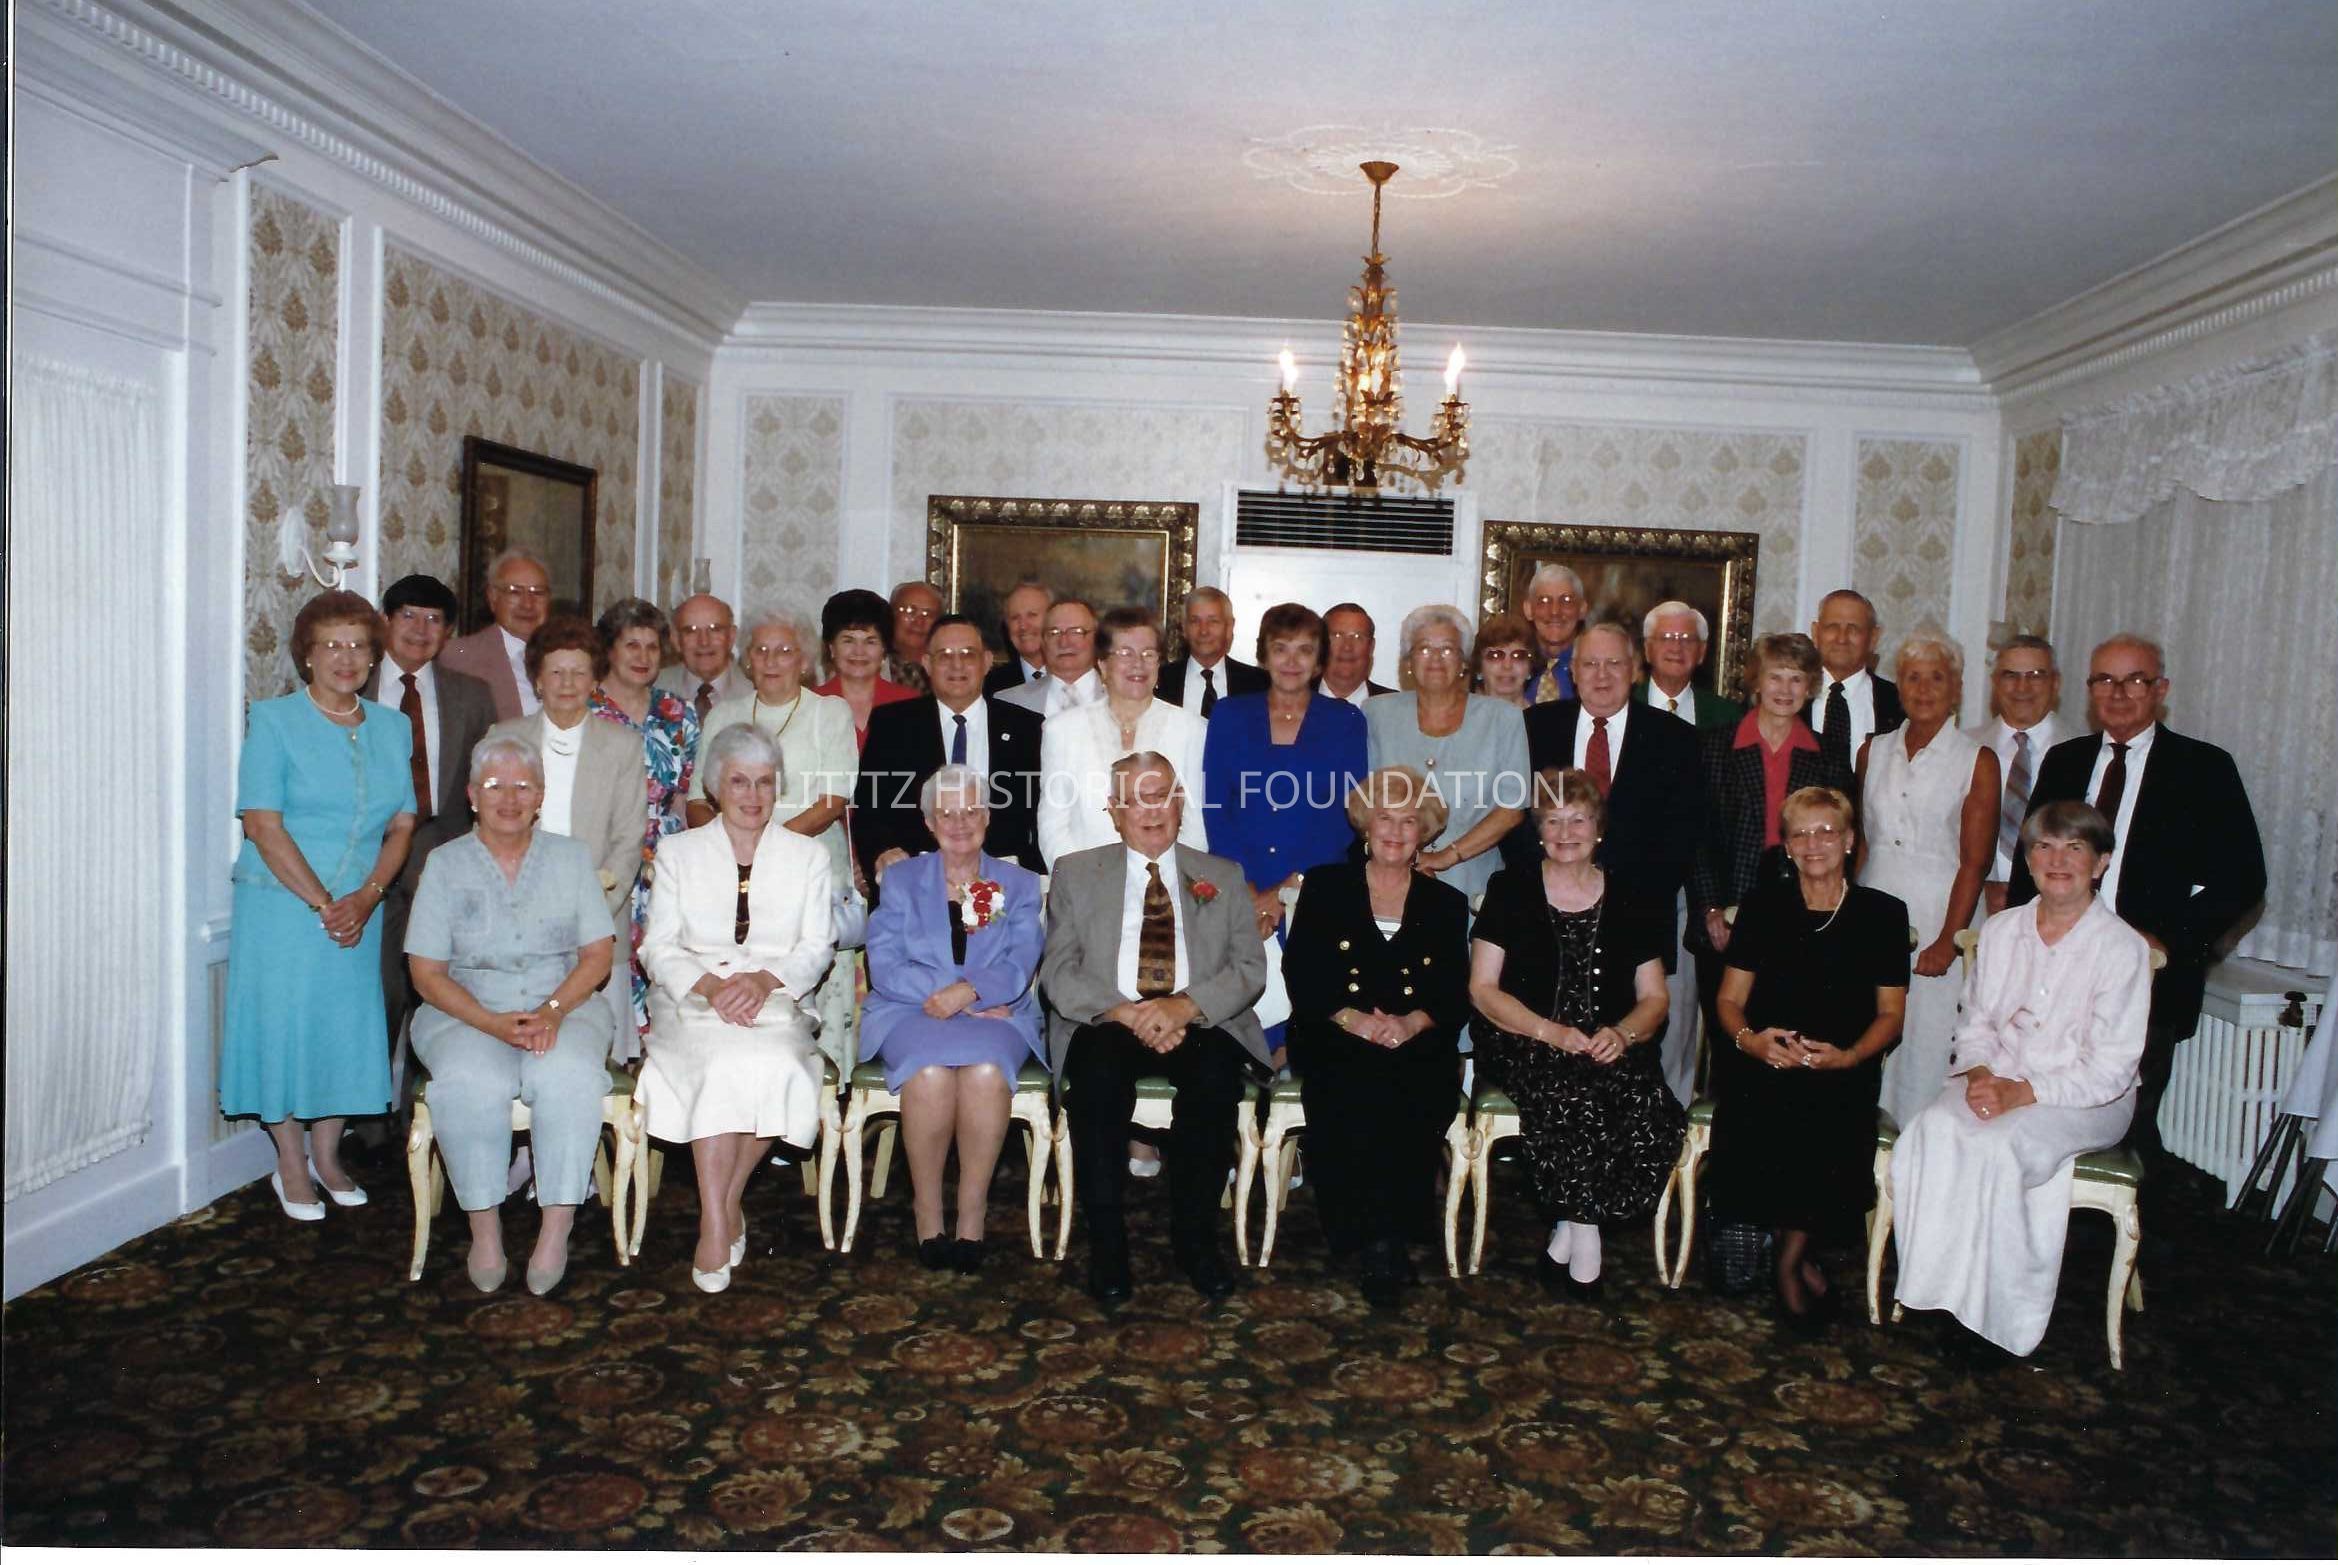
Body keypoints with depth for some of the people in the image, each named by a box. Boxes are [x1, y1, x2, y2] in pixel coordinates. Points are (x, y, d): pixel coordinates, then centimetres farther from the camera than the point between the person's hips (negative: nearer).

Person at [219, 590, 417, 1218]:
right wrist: (322, 904, -15)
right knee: (283, 1024, 1)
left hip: (358, 911, 4)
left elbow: (402, 825, 6)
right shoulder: (274, 721, -5)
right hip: (282, 905, -4)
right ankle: (290, 1165, 17)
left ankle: (326, 1156, 25)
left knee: (346, 1026, 8)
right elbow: (262, 825, -12)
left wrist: (366, 896, -9)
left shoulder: (392, 728, 7)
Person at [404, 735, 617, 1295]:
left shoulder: (571, 857, 10)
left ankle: (557, 1227, -24)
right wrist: (493, 1022, -15)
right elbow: (427, 972, 1)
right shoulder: (446, 864, 7)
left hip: (564, 1009, 0)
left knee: (570, 1075, -32)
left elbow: (599, 953, 4)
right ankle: (484, 1227, -19)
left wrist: (553, 1010, -14)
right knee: (471, 1081, -33)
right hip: (468, 1014, 0)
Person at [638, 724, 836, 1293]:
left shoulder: (808, 855, 14)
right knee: (723, 1062, -34)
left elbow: (817, 948, 5)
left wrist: (764, 979, -15)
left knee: (775, 1066, -33)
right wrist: (708, 984, -14)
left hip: (777, 1003, 0)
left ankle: (721, 1210, -14)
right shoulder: (679, 852, 14)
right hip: (693, 1002, 0)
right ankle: (719, 1221, -27)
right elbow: (659, 947, 5)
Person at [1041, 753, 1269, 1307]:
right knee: (1099, 1069, -33)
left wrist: (1185, 1006, -15)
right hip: (1107, 1024, 0)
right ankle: (1106, 1242, -20)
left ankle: (1194, 1237, -15)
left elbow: (1250, 969, 5)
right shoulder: (1075, 873, 14)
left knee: (1215, 1072, -32)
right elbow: (1059, 973, 2)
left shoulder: (1222, 877, 16)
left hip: (1199, 1022, 1)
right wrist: (1127, 1012, -16)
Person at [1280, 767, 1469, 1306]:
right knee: (1352, 1097, -33)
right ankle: (1372, 1240, -25)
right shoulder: (1325, 887, 14)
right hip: (1335, 1042, -1)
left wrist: (1413, 1021, -13)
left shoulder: (1446, 904, 18)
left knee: (1413, 1101, -31)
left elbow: (1456, 996, 8)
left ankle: (1391, 1238, -21)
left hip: (1419, 1045, 1)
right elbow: (1299, 974, 3)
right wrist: (1351, 1018, -14)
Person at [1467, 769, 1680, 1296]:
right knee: (1573, 1098, -35)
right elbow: (1482, 990, 1)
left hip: (1612, 1048, 3)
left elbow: (1654, 999, 13)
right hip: (1524, 1044, -2)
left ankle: (1568, 1230, -13)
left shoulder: (1628, 901, 14)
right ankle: (1585, 1234, -15)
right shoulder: (1510, 891, 7)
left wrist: (1622, 1034, -10)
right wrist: (1551, 1032, -14)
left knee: (1653, 1109, -29)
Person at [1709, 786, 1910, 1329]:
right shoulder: (1762, 905, 10)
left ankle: (1791, 1260, -5)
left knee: (1829, 1124, -31)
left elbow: (1890, 1013, 7)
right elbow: (1730, 999, 9)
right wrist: (1748, 1039, -13)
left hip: (1843, 1070, 0)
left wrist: (1848, 1056, -12)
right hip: (1762, 1062, 1)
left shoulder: (1883, 913, 8)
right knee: (1754, 1117, -31)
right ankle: (1803, 1255, -6)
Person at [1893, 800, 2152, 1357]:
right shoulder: (2000, 931, 10)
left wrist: (2023, 1093, -19)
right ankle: (1933, 1295, -24)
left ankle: (1993, 1318, -21)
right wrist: (1979, 1074, -9)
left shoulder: (2123, 948, -6)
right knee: (1933, 1132, -29)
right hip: (1999, 1082, 4)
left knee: (1998, 1147, -34)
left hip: (2086, 1101, -4)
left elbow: (2110, 1069, -10)